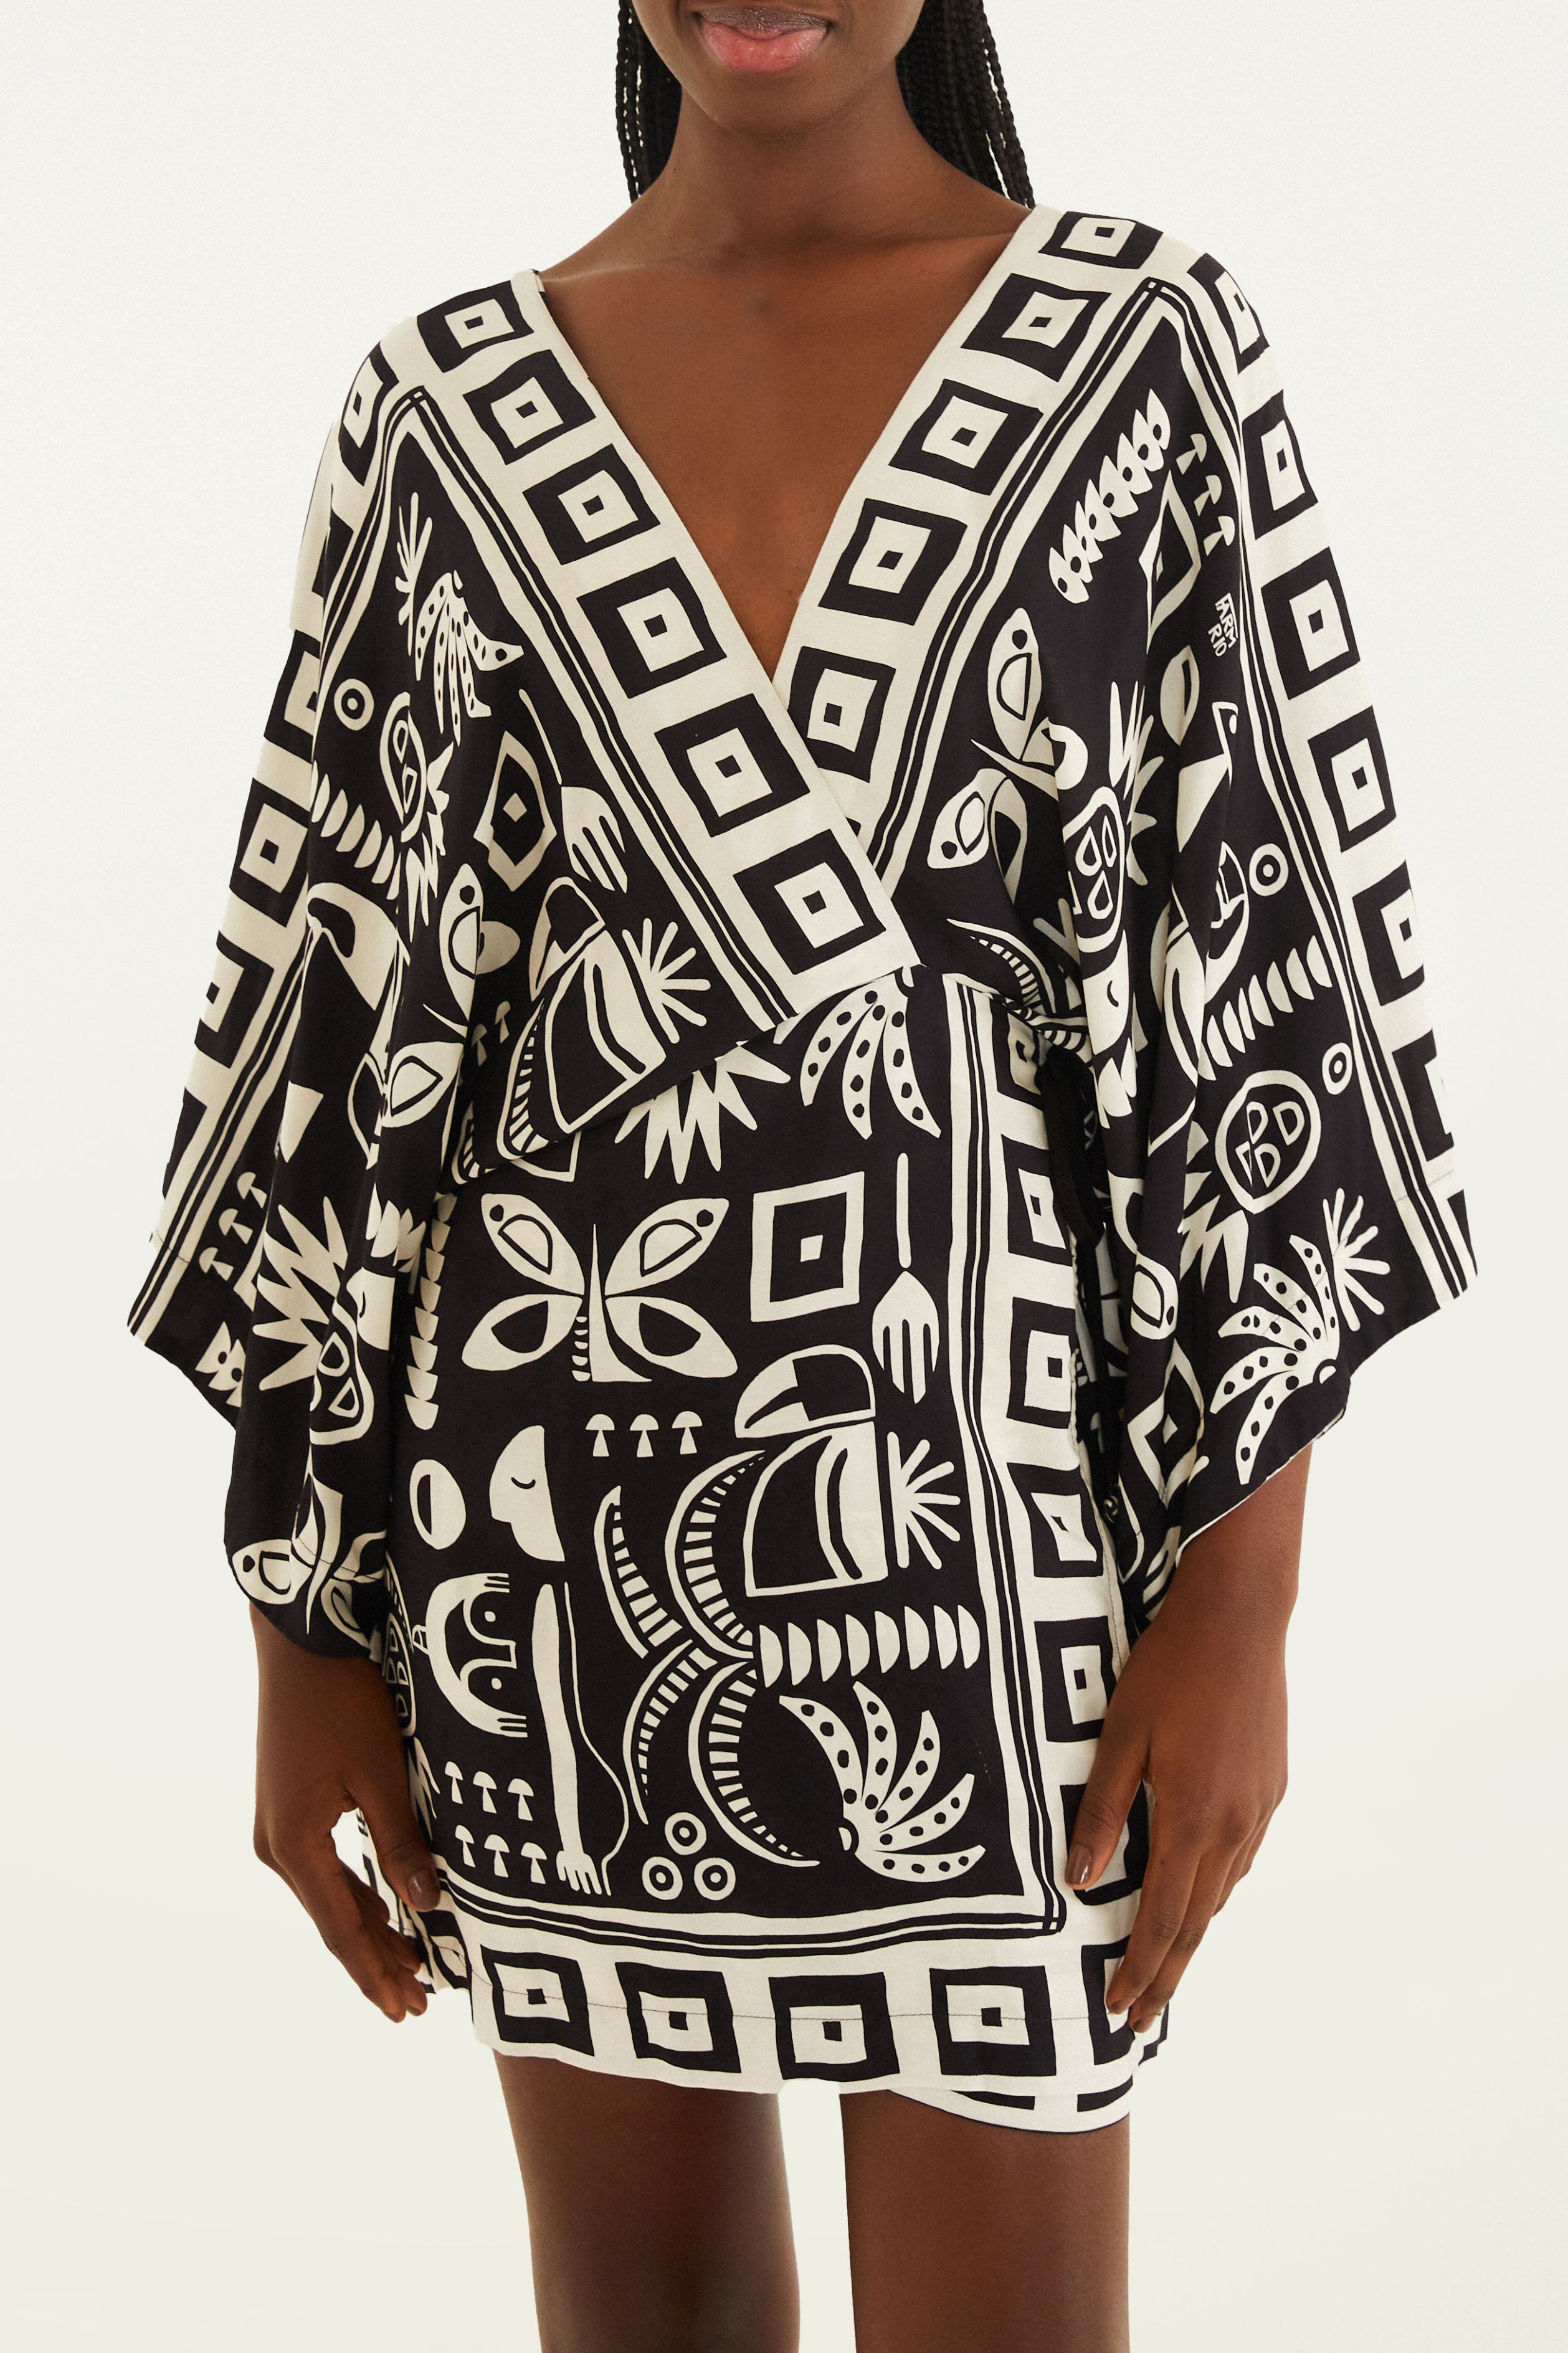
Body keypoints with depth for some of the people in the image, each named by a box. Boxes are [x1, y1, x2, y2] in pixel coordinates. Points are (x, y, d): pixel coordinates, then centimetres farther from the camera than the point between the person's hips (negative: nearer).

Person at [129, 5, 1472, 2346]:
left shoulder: (1152, 350, -4)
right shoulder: (443, 415, 1)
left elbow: (1273, 964, -5)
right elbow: (336, 1009, 2)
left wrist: (1243, 1602, -9)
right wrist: (302, 1626, 1)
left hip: (983, 1504, -2)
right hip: (562, 1512, 2)